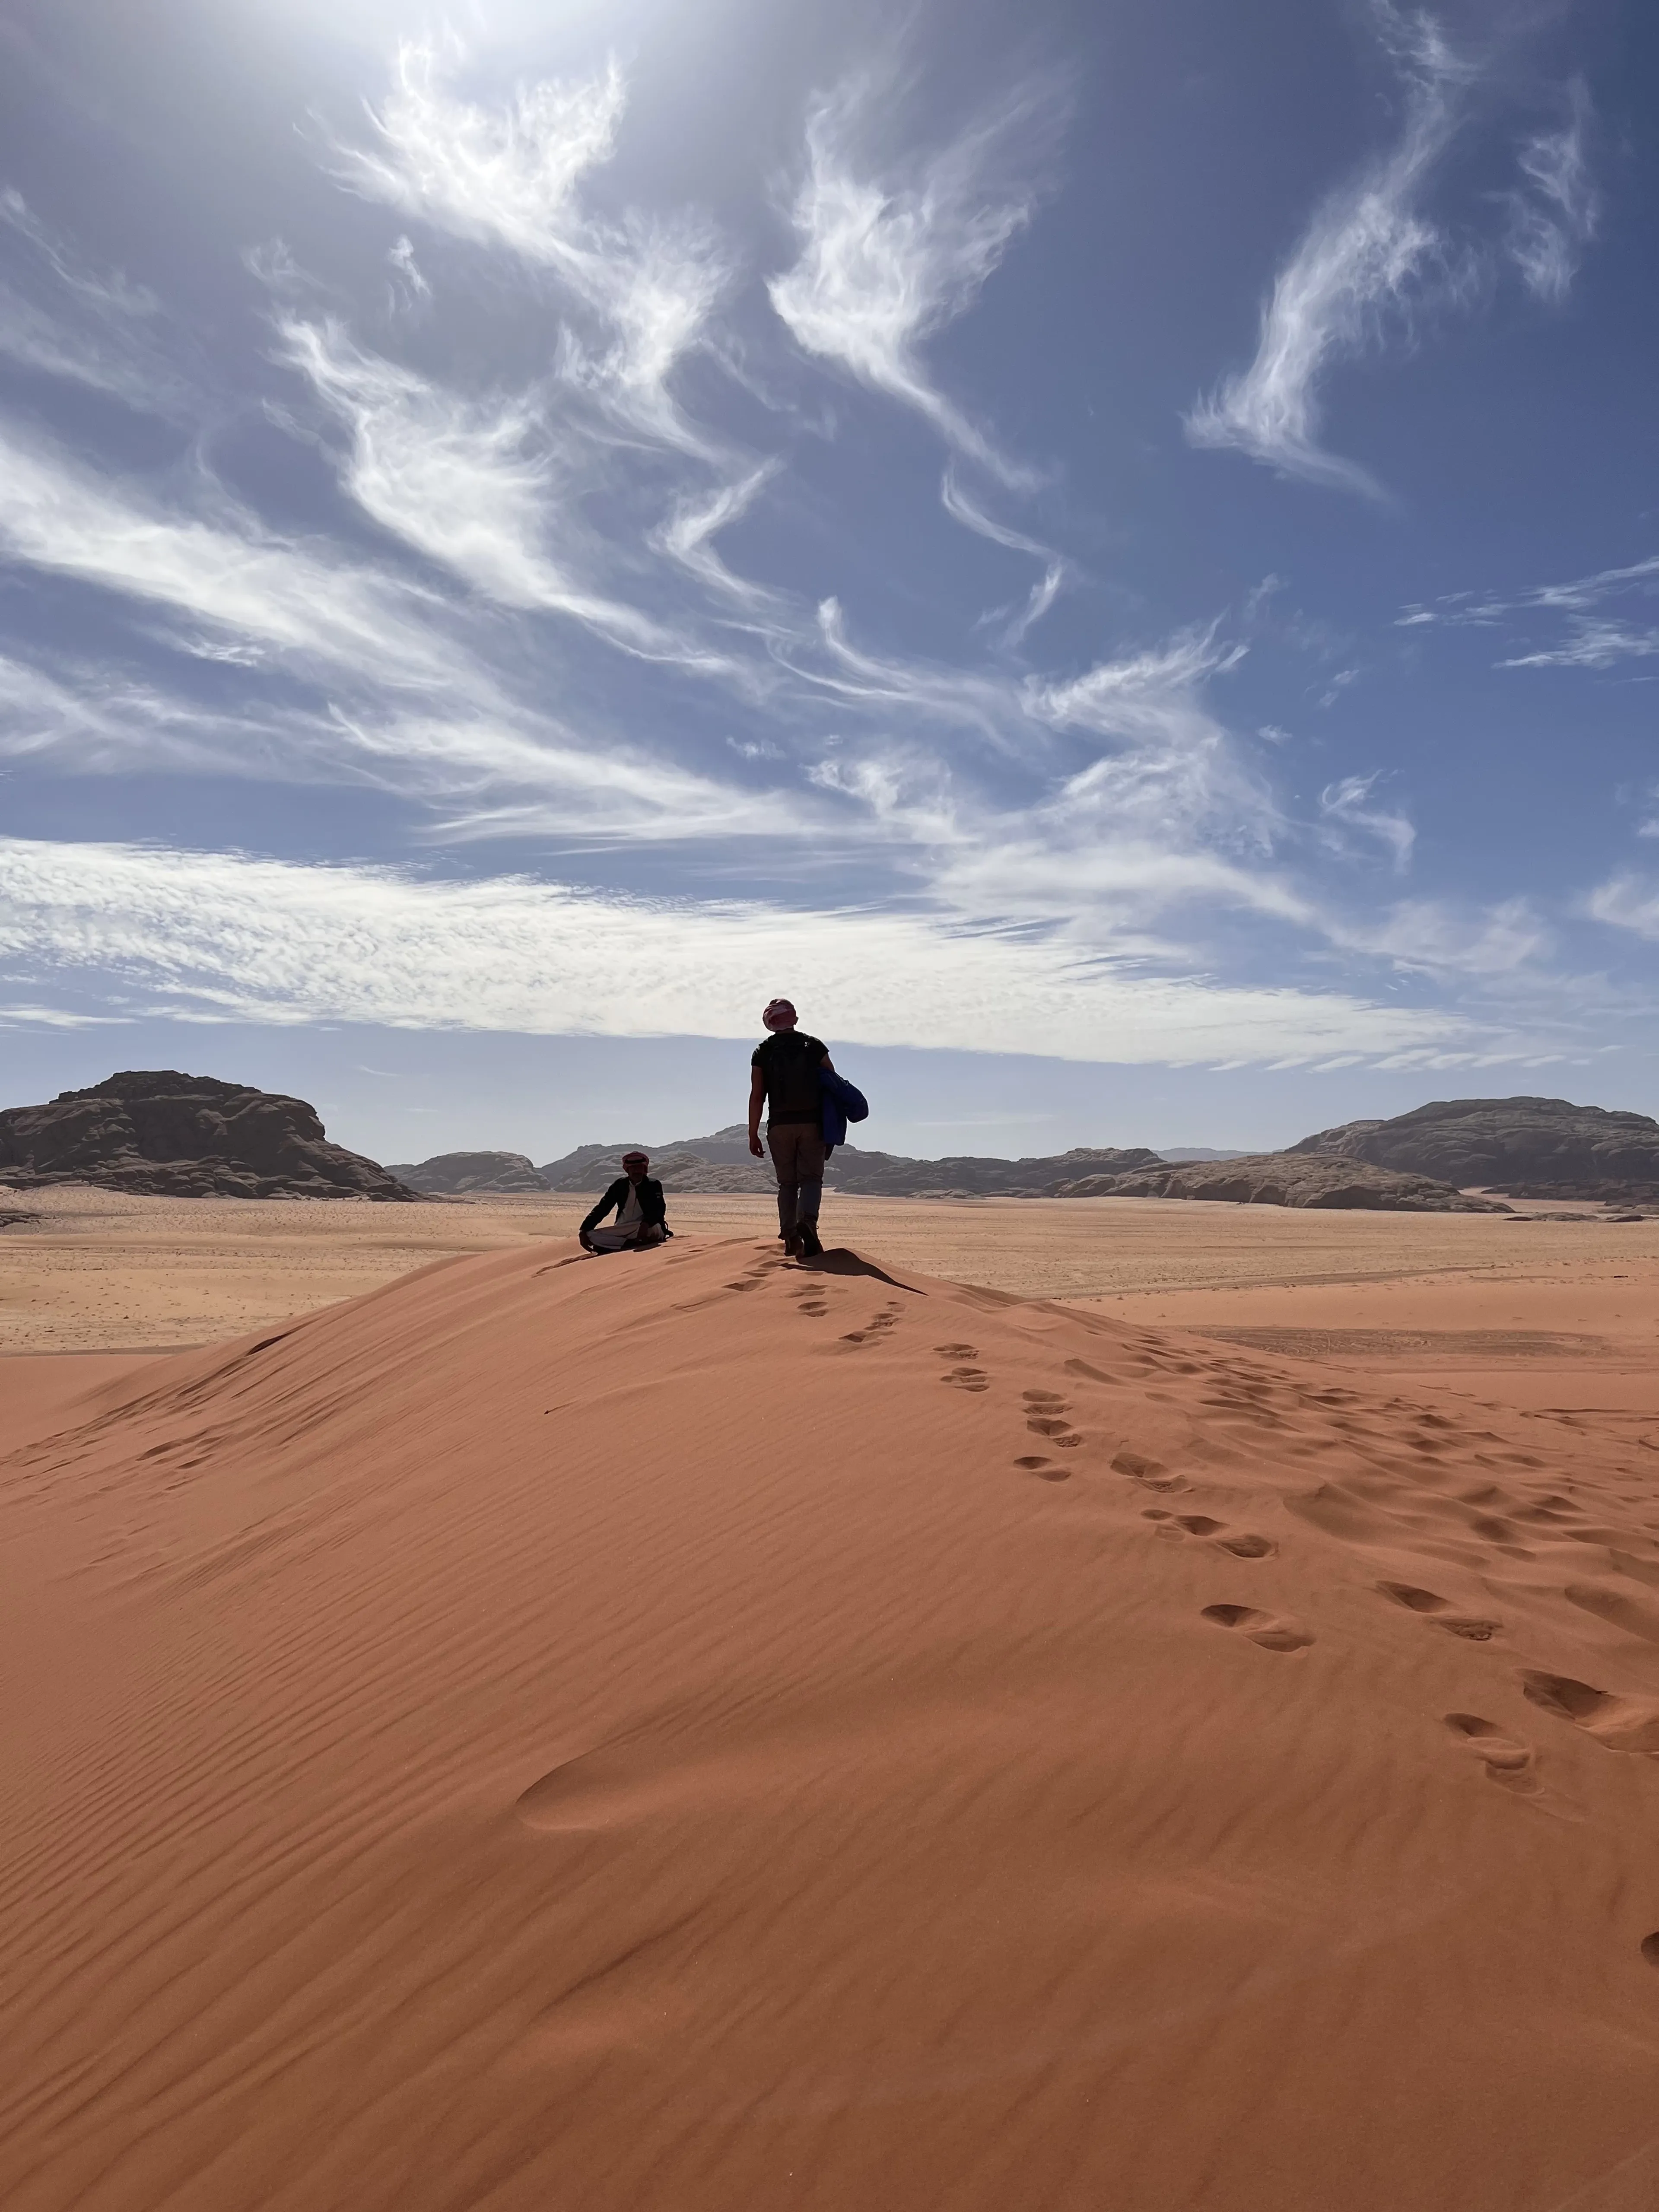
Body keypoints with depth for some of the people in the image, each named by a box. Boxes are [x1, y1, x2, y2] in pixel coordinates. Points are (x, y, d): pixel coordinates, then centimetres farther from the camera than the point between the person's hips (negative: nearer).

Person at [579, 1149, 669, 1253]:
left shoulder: (654, 1185, -3)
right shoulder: (620, 1185, 6)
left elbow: (659, 1210, -18)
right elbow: (602, 1208, 2)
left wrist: (646, 1224, -40)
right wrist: (584, 1230, -10)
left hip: (647, 1229, -4)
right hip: (622, 1231, 4)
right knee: (592, 1236, -19)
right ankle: (632, 1244, -25)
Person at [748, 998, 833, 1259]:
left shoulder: (763, 1053, 3)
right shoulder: (815, 1046, 3)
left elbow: (757, 1096, -1)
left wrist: (753, 1135, 2)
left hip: (779, 1125, 1)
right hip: (812, 1123, -1)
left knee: (787, 1182, 10)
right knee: (811, 1178, 1)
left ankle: (790, 1236, 3)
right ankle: (807, 1221, -26)